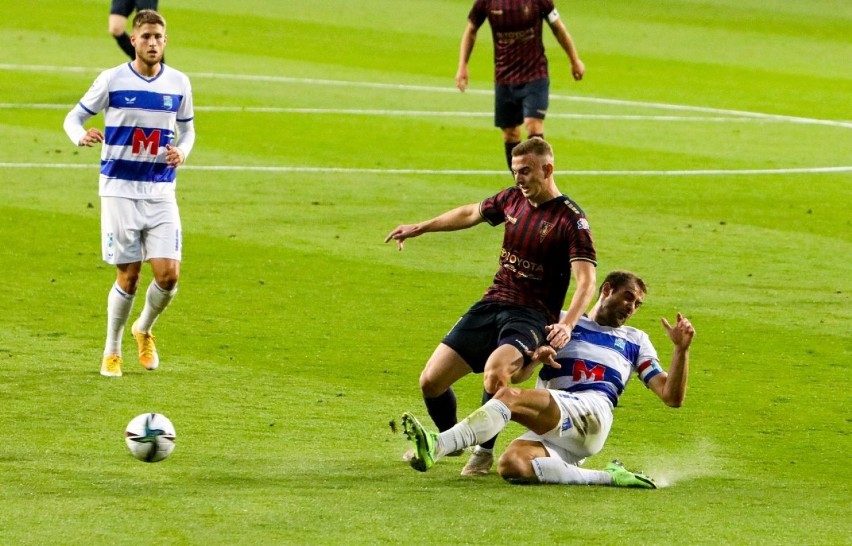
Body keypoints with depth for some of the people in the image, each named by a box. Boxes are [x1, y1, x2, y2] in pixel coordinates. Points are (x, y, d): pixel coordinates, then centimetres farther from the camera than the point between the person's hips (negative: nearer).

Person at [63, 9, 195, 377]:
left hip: (161, 191, 2)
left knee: (168, 274, -8)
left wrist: (182, 151, -5)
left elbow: (187, 129, 18)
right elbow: (74, 117, 3)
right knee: (128, 277, -1)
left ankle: (144, 330, 22)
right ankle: (112, 352, 19)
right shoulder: (112, 80, -4)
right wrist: (81, 136, -20)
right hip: (120, 191, -2)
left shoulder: (179, 83, 4)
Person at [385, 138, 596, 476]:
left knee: (495, 370, -36)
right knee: (431, 381, -1)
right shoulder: (513, 199, 7)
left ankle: (484, 450, -12)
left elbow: (586, 280, -21)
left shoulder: (571, 220, -13)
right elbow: (471, 214, 26)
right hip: (492, 305, 6)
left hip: (532, 316, -6)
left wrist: (567, 324, -37)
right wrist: (419, 229, 32)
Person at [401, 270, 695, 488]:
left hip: (591, 417, -3)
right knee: (511, 466, -34)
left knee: (510, 397, -29)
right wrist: (536, 358, -2)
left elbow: (672, 397, 19)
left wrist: (681, 350, 5)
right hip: (550, 432, 3)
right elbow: (515, 375, 21)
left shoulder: (636, 341, 28)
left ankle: (438, 445, -41)